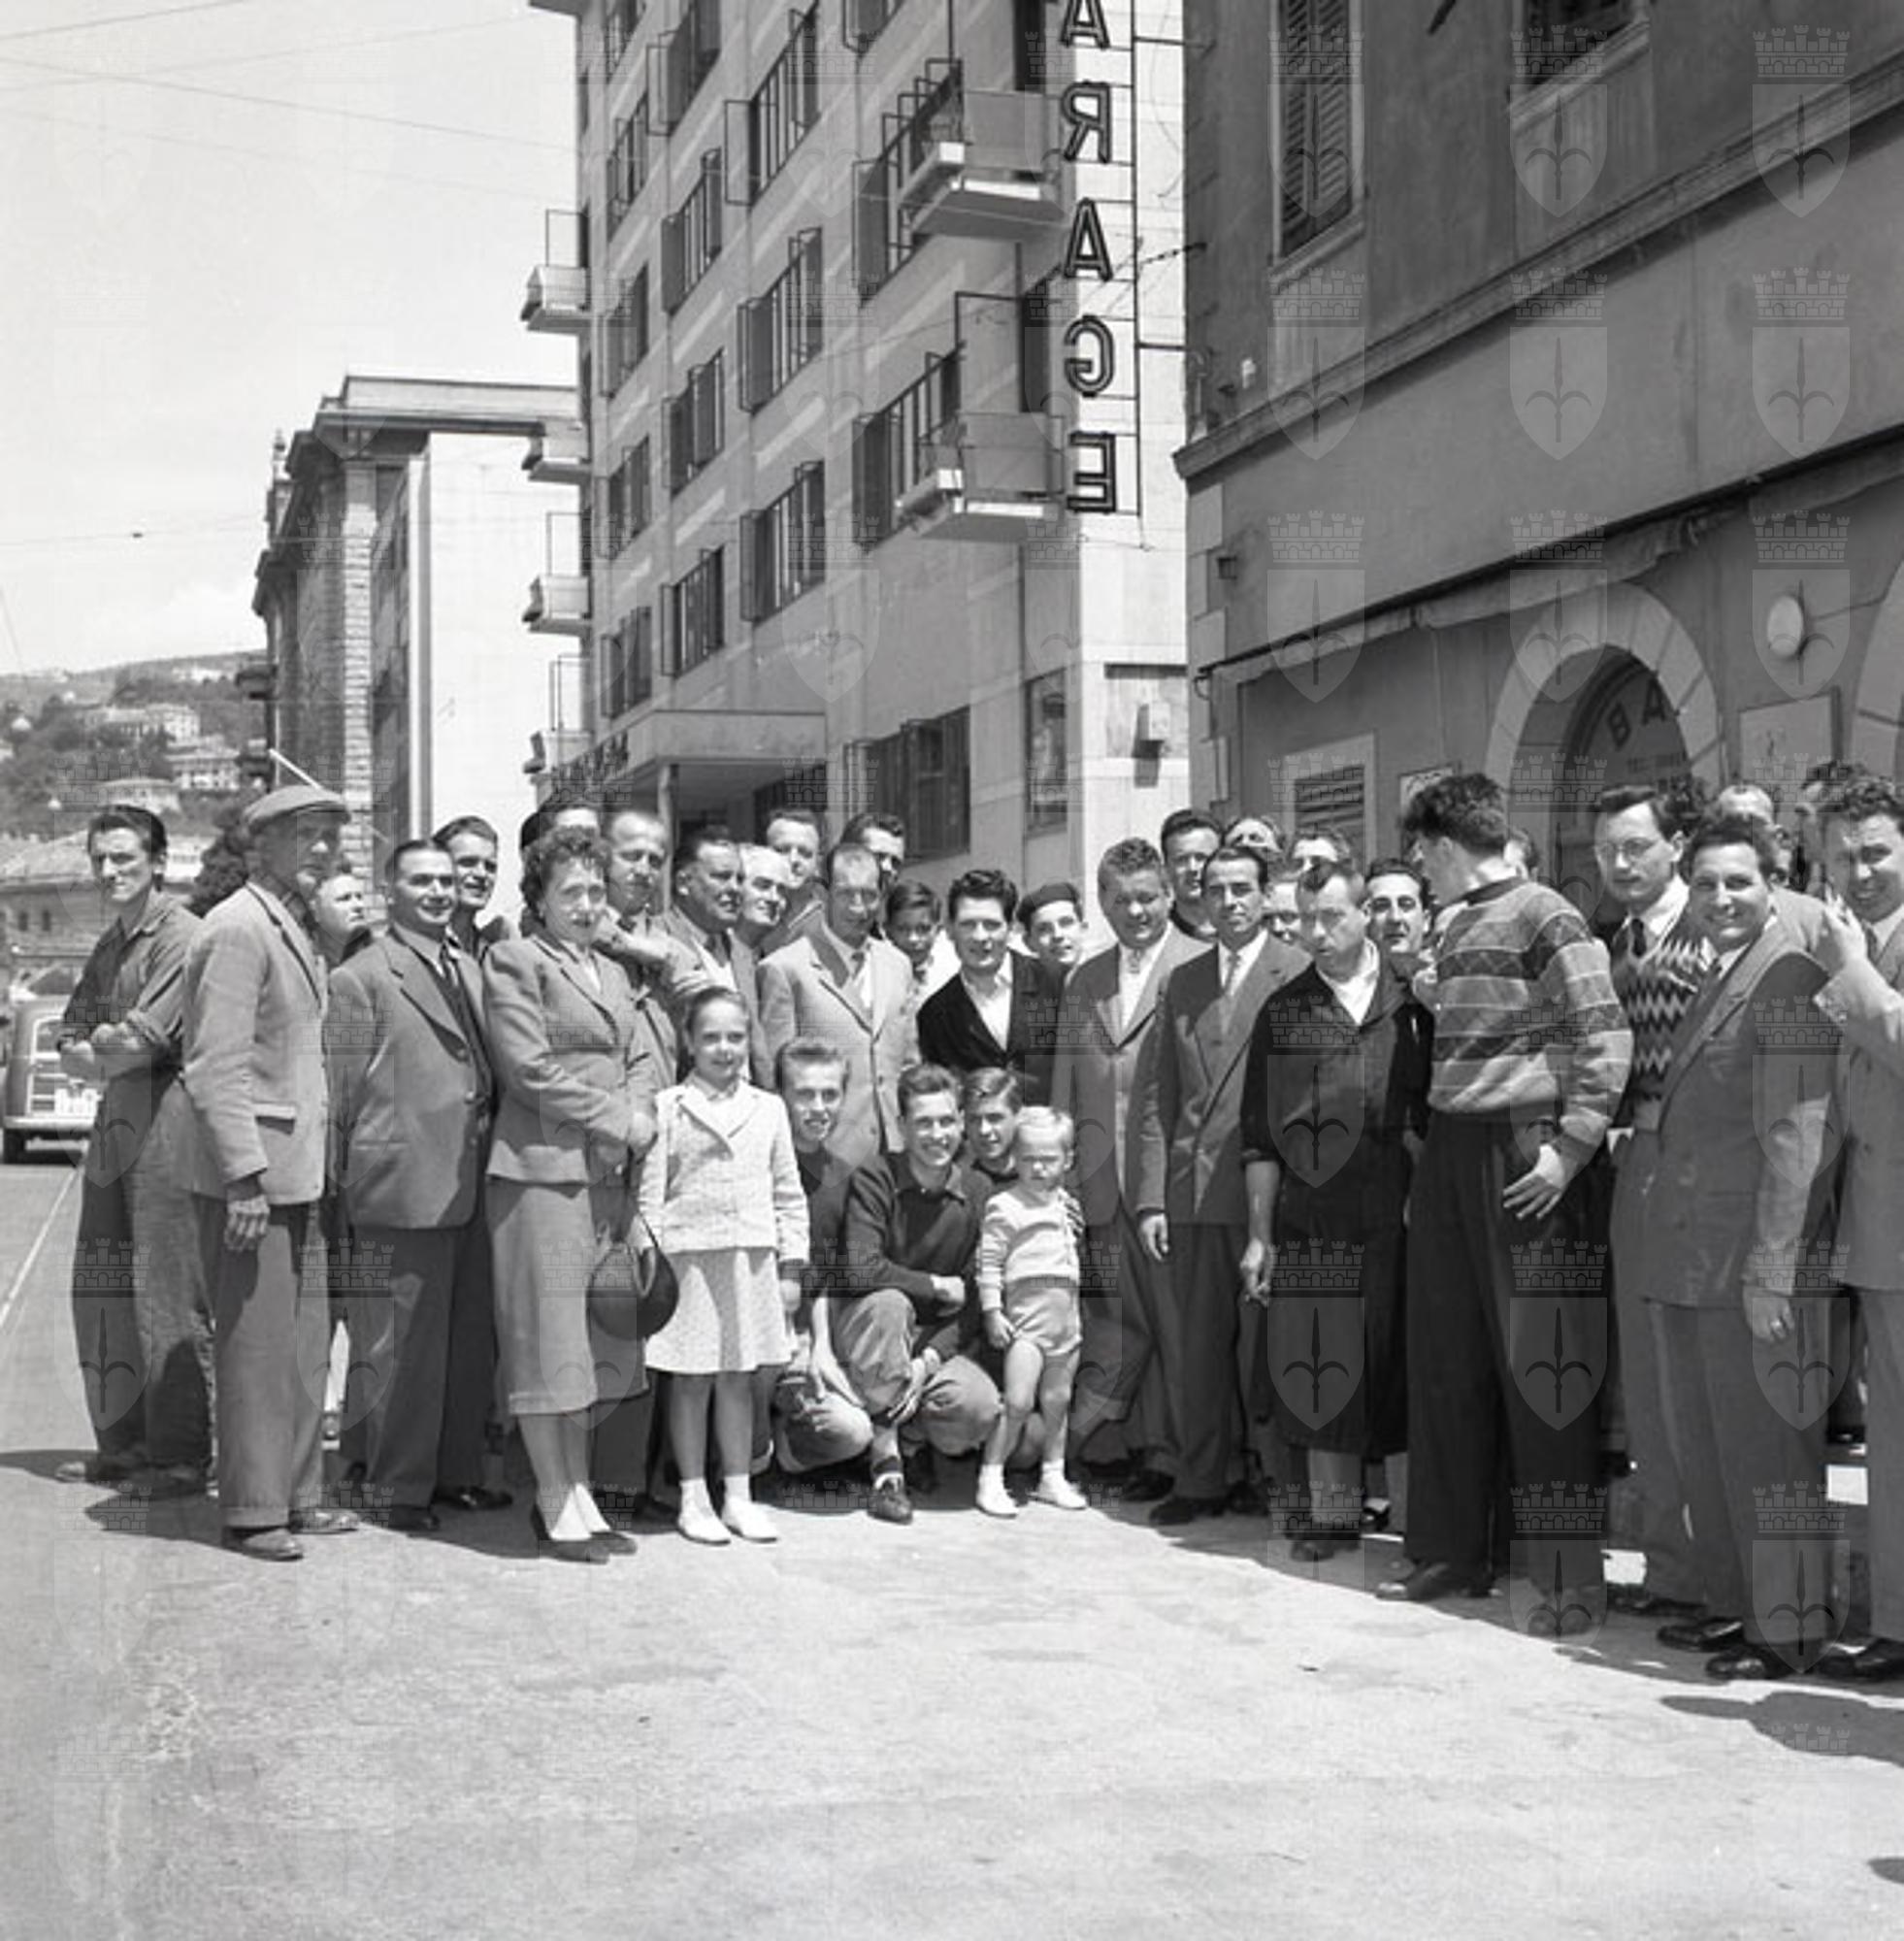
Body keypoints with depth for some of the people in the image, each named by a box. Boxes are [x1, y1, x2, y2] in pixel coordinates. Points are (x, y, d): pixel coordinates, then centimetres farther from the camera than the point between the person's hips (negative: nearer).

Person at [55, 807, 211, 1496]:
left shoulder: (181, 935, -9)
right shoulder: (109, 945, 19)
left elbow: (141, 1043, -15)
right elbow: (70, 1048, 17)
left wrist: (102, 1053, 4)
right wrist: (107, 1055, -3)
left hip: (168, 1123, -9)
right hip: (114, 1125, 9)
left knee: (168, 1292, -7)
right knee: (103, 1290, 10)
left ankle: (182, 1455, -2)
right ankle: (124, 1440, 20)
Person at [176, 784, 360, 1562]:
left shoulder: (300, 927, 15)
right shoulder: (239, 929, -14)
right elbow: (217, 1068, -19)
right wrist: (245, 1177, -22)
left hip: (295, 1166, 9)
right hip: (247, 1166, -9)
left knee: (305, 1338, 13)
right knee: (256, 1344, -3)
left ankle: (297, 1495, 23)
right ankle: (251, 1512, 7)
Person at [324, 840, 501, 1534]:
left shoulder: (469, 971, 17)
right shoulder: (361, 979, -3)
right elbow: (342, 1094, -3)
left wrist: (494, 1159, 14)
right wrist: (346, 1186, -5)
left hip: (472, 1187, 7)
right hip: (401, 1188, -6)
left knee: (474, 1340, 11)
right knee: (403, 1345, 0)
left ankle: (458, 1468, 24)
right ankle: (398, 1484, 10)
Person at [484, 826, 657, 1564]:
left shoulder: (612, 971, 21)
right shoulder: (513, 961, -3)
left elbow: (639, 1059, 18)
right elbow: (530, 1068, -12)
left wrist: (639, 1117, -3)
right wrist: (614, 1118, -10)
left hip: (608, 1172, 7)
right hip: (542, 1168, -7)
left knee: (598, 1342, 8)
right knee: (547, 1338, -2)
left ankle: (578, 1494, 17)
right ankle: (555, 1505, 5)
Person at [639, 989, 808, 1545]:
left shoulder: (768, 1109, 10)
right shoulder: (667, 1108, 0)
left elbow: (788, 1194, 12)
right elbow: (649, 1192, -1)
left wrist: (791, 1266, 7)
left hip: (752, 1257, 3)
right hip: (688, 1255, -3)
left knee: (738, 1378, 9)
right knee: (691, 1380, 3)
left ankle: (739, 1495, 17)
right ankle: (693, 1499, 12)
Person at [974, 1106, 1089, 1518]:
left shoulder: (1064, 1203, 13)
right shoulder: (1004, 1205, -6)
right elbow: (988, 1263, -8)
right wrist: (992, 1312, -13)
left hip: (1066, 1318, 6)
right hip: (1026, 1317, -6)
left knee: (1057, 1400, 12)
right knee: (1018, 1401, -11)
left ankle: (1052, 1476, 23)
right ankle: (990, 1478, -3)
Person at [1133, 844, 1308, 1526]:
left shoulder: (1298, 975, -1)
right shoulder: (1182, 982, 14)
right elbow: (1156, 1096, 12)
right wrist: (1151, 1197, 5)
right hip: (1193, 1190, 4)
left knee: (1264, 1341, 2)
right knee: (1199, 1345, 8)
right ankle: (1200, 1482, 16)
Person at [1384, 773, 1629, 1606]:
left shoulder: (1543, 916, -7)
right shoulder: (1457, 927, 17)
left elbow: (1606, 1038, -12)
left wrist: (1570, 1147, -17)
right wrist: (1428, 1160, 15)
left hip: (1519, 1153, -8)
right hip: (1449, 1152, 8)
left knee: (1539, 1360, -2)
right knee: (1445, 1358, 11)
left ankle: (1574, 1564, 8)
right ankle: (1452, 1547, 21)